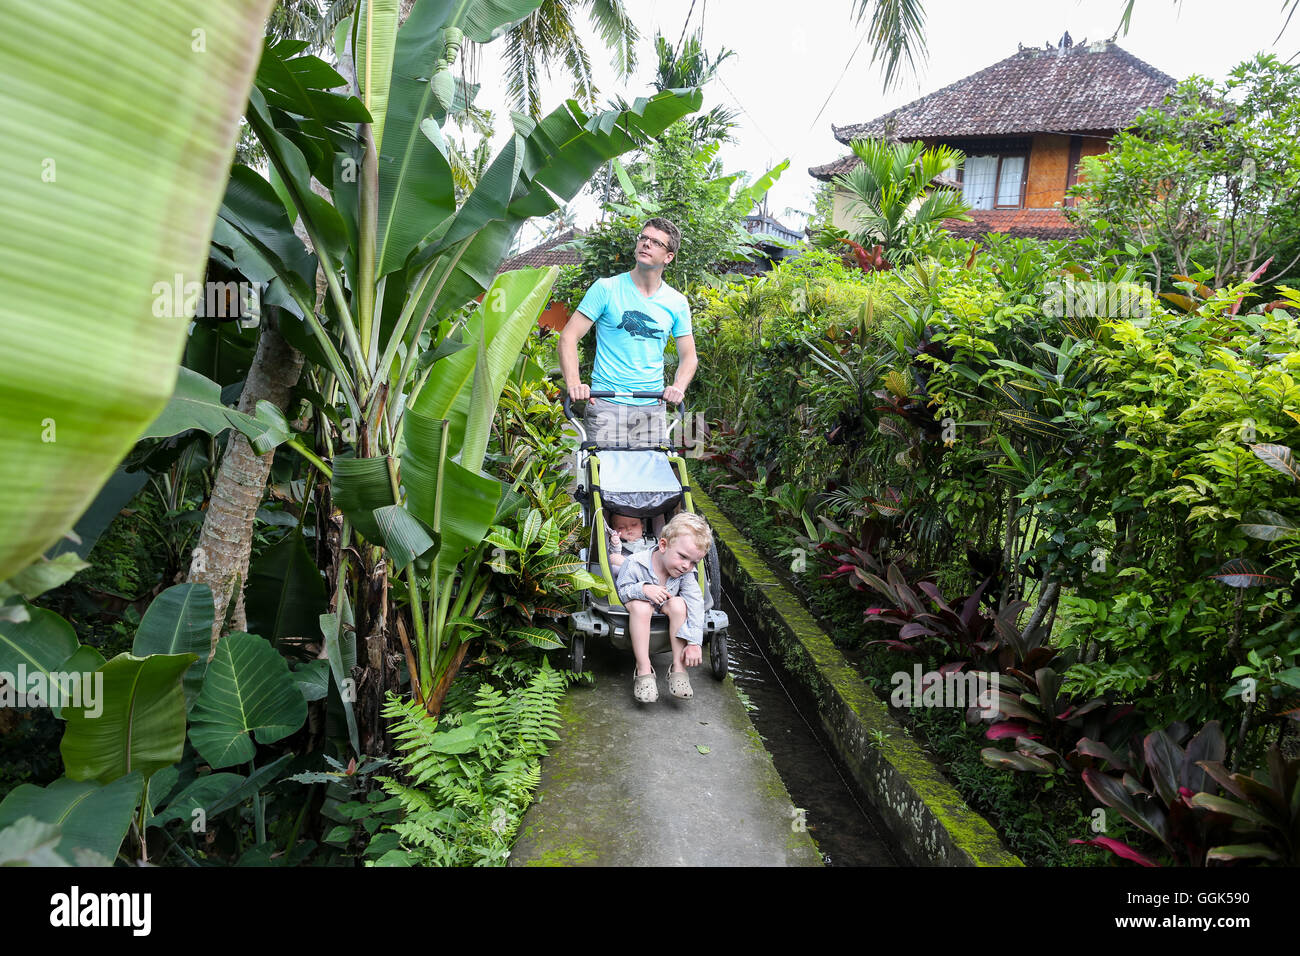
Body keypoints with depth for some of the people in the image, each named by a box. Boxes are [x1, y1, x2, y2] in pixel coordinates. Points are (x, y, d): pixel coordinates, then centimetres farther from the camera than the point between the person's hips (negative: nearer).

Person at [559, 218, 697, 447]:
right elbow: (569, 337, -1)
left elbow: (688, 356, 13)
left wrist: (678, 386, -9)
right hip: (606, 405, -3)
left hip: (653, 409, 3)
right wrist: (573, 383, -18)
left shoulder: (677, 302, 9)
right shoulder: (606, 288, 1)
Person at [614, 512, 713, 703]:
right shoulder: (635, 563, -25)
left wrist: (694, 642, -33)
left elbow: (695, 604, -24)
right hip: (639, 615, -2)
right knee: (640, 606, -37)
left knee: (678, 603, -31)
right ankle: (643, 670, -32)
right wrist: (643, 589, -39)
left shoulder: (686, 573, -18)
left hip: (664, 610, 3)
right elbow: (620, 592, -17)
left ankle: (678, 667, -24)